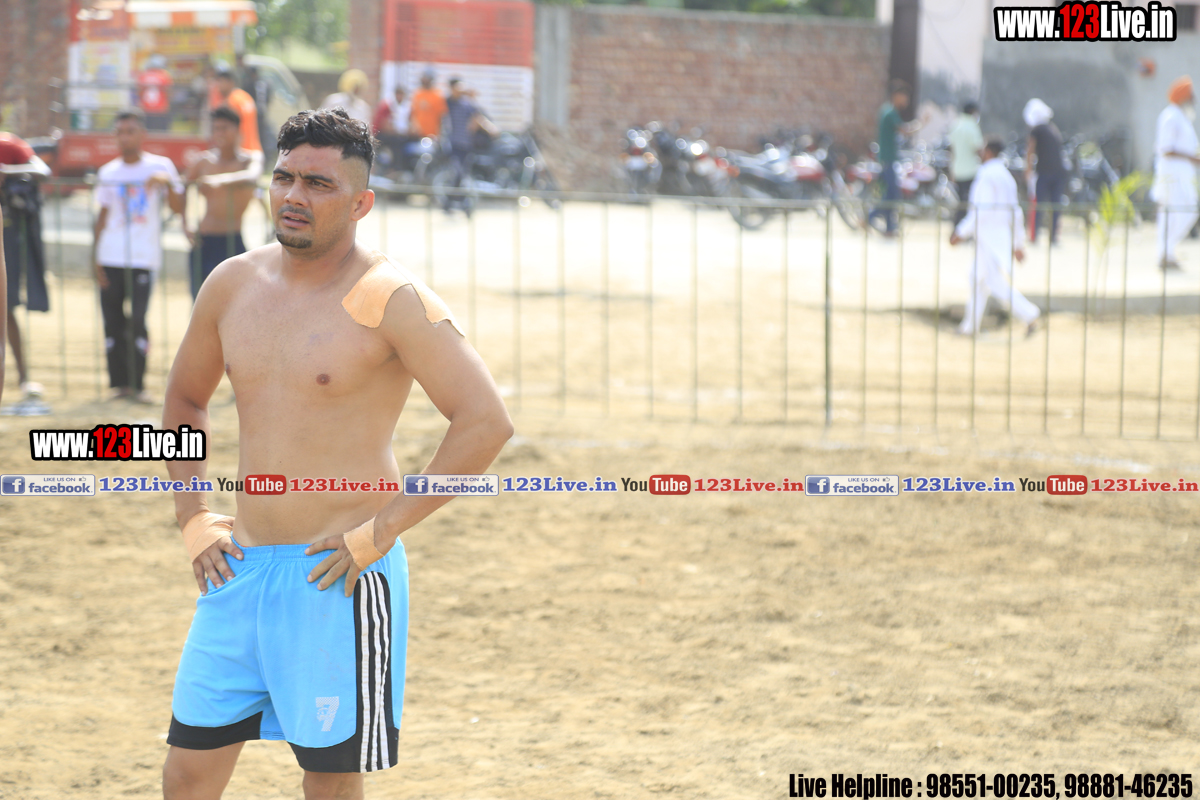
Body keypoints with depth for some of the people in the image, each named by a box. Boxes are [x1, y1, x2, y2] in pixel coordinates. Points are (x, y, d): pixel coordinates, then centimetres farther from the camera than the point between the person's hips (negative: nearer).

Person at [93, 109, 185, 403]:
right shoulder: (107, 173, 12)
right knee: (113, 321, 1)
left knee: (137, 320, -10)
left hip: (144, 257, -3)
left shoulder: (160, 167, 4)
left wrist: (168, 183, -19)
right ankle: (119, 382, 9)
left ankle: (137, 384, -3)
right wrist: (95, 258, 8)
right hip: (111, 257, 3)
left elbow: (178, 208, -1)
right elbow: (103, 216, 16)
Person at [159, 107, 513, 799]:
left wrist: (383, 529, -17)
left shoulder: (391, 299, -11)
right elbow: (186, 397, 25)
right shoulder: (234, 285, 7)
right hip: (241, 568, 6)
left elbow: (487, 422, -18)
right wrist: (193, 516, 13)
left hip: (338, 577, -6)